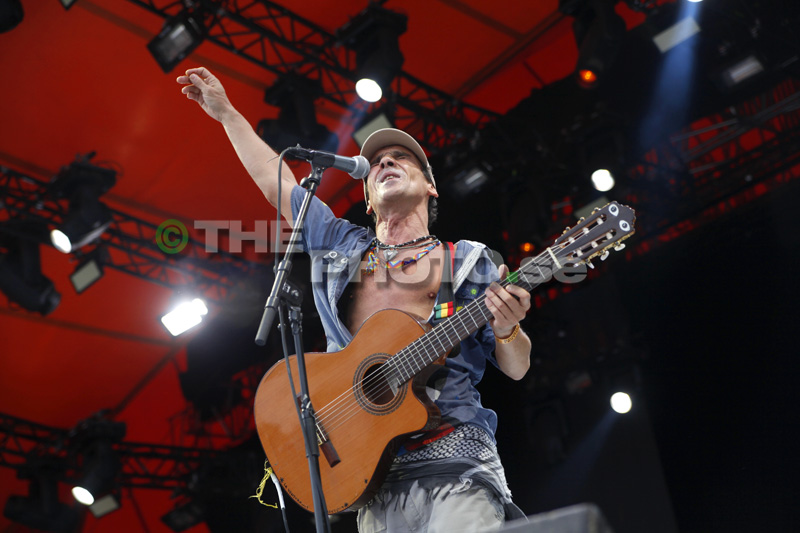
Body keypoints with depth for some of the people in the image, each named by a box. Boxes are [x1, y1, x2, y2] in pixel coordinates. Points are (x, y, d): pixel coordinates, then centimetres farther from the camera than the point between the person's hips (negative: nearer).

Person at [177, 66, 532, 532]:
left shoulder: (469, 263, 12)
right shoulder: (341, 247, 20)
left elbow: (516, 369, 10)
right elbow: (276, 182, 28)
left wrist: (507, 329, -13)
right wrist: (226, 113, 33)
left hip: (454, 461, -2)